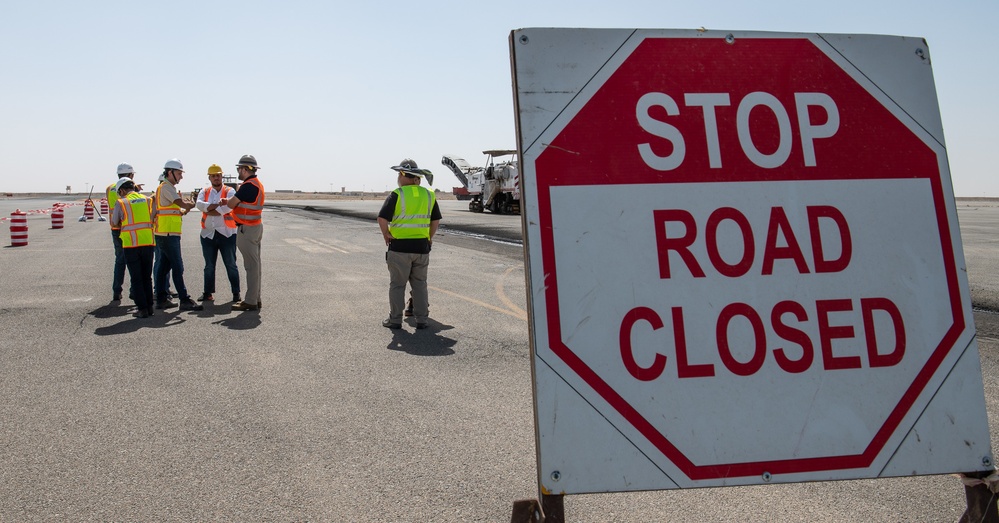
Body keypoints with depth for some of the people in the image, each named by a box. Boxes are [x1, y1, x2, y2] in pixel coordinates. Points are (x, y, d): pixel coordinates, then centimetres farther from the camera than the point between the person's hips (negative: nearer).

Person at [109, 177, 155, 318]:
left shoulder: (121, 202, -2)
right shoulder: (147, 200, 6)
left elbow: (114, 223, 6)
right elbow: (153, 219, 8)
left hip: (131, 244, -3)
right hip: (148, 243, 3)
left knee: (136, 278, 5)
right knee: (147, 277, 14)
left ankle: (142, 308, 4)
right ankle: (149, 306, 16)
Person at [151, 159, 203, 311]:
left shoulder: (166, 187, 21)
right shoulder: (166, 187, -10)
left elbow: (176, 210, 20)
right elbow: (183, 204, -16)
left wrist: (184, 209, 2)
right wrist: (191, 204, 5)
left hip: (164, 234, 10)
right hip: (168, 234, -10)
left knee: (164, 266, 12)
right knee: (178, 267, -9)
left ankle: (161, 299, 17)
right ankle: (185, 301, -9)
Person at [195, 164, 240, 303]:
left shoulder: (229, 191, 0)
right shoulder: (204, 192, 11)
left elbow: (229, 207, -19)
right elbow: (199, 204, -10)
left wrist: (210, 211, -13)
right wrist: (218, 205, -20)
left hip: (226, 233, -4)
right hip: (208, 234, 4)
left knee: (231, 265, 2)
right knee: (209, 266, 12)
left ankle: (236, 293, 8)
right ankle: (208, 293, 21)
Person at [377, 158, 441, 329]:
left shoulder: (397, 195, -9)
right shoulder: (428, 195, 7)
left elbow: (382, 218, -16)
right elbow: (436, 219, 14)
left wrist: (386, 235, -1)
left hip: (400, 246, -4)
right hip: (422, 246, 4)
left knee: (397, 284, 6)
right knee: (419, 283, 12)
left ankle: (395, 319, 11)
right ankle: (421, 320, 12)